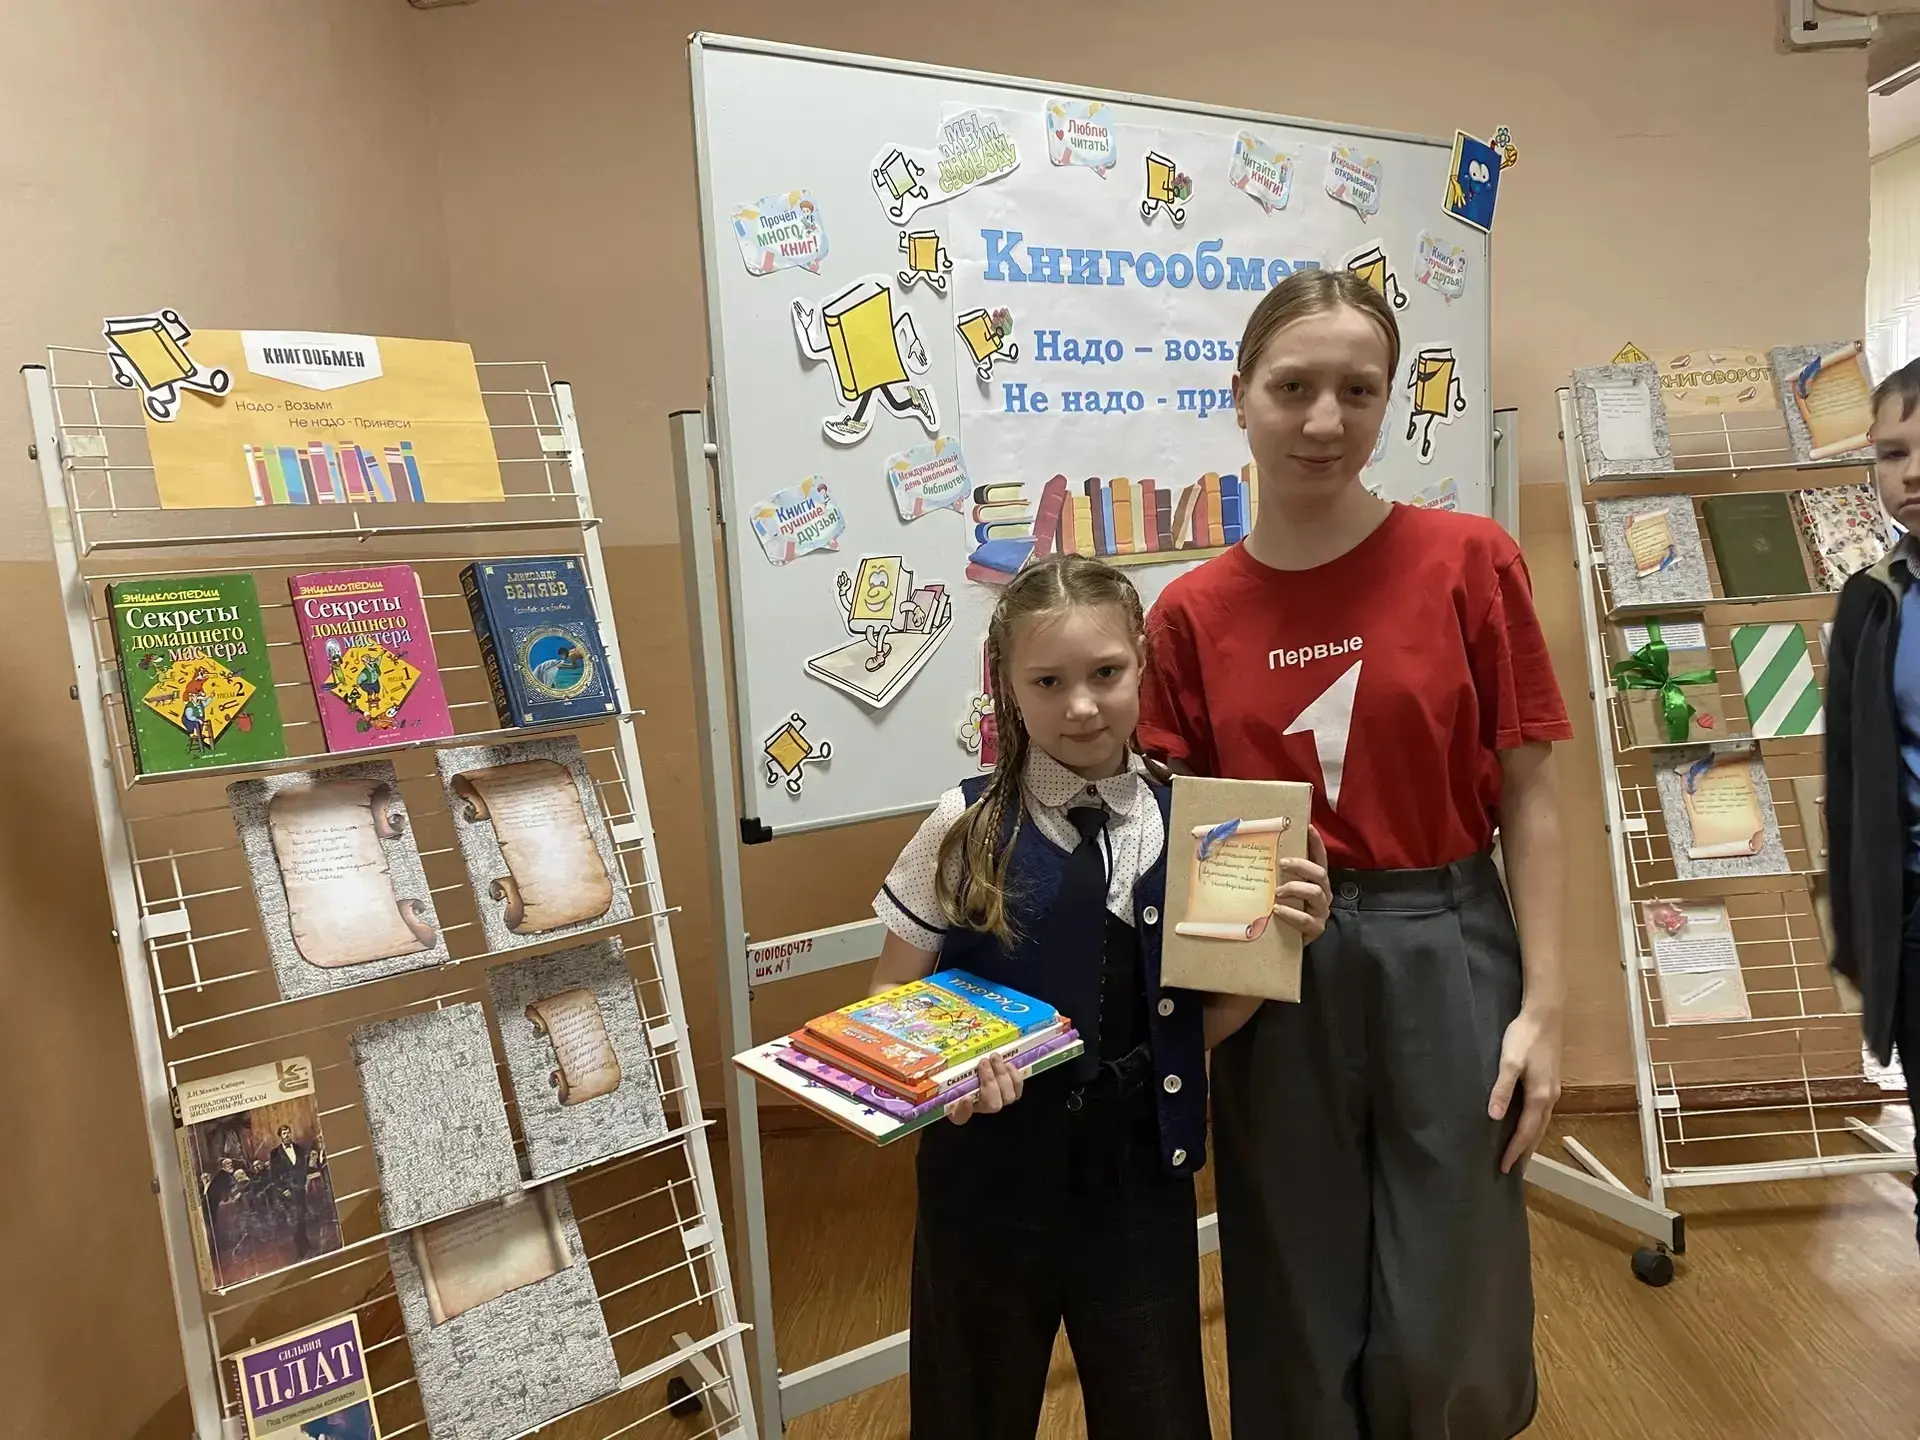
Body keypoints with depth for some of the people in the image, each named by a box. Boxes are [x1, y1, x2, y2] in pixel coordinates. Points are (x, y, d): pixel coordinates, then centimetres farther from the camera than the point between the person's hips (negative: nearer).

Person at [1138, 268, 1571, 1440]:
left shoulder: (1469, 560, -5)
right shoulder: (1192, 613, -1)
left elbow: (1528, 797, -2)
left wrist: (1543, 1004, -6)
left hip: (1443, 960, -1)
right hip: (1273, 985, 2)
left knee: (1448, 1345, 8)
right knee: (1299, 1333, 15)